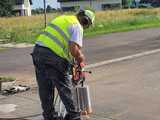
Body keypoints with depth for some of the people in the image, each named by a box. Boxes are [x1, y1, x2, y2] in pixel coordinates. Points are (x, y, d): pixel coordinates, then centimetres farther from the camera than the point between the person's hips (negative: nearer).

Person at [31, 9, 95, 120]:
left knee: (45, 89, 16)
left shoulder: (62, 18, 22)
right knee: (65, 88, 8)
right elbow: (74, 50, -16)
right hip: (53, 57, -7)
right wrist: (81, 59, 4)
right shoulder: (77, 27, -2)